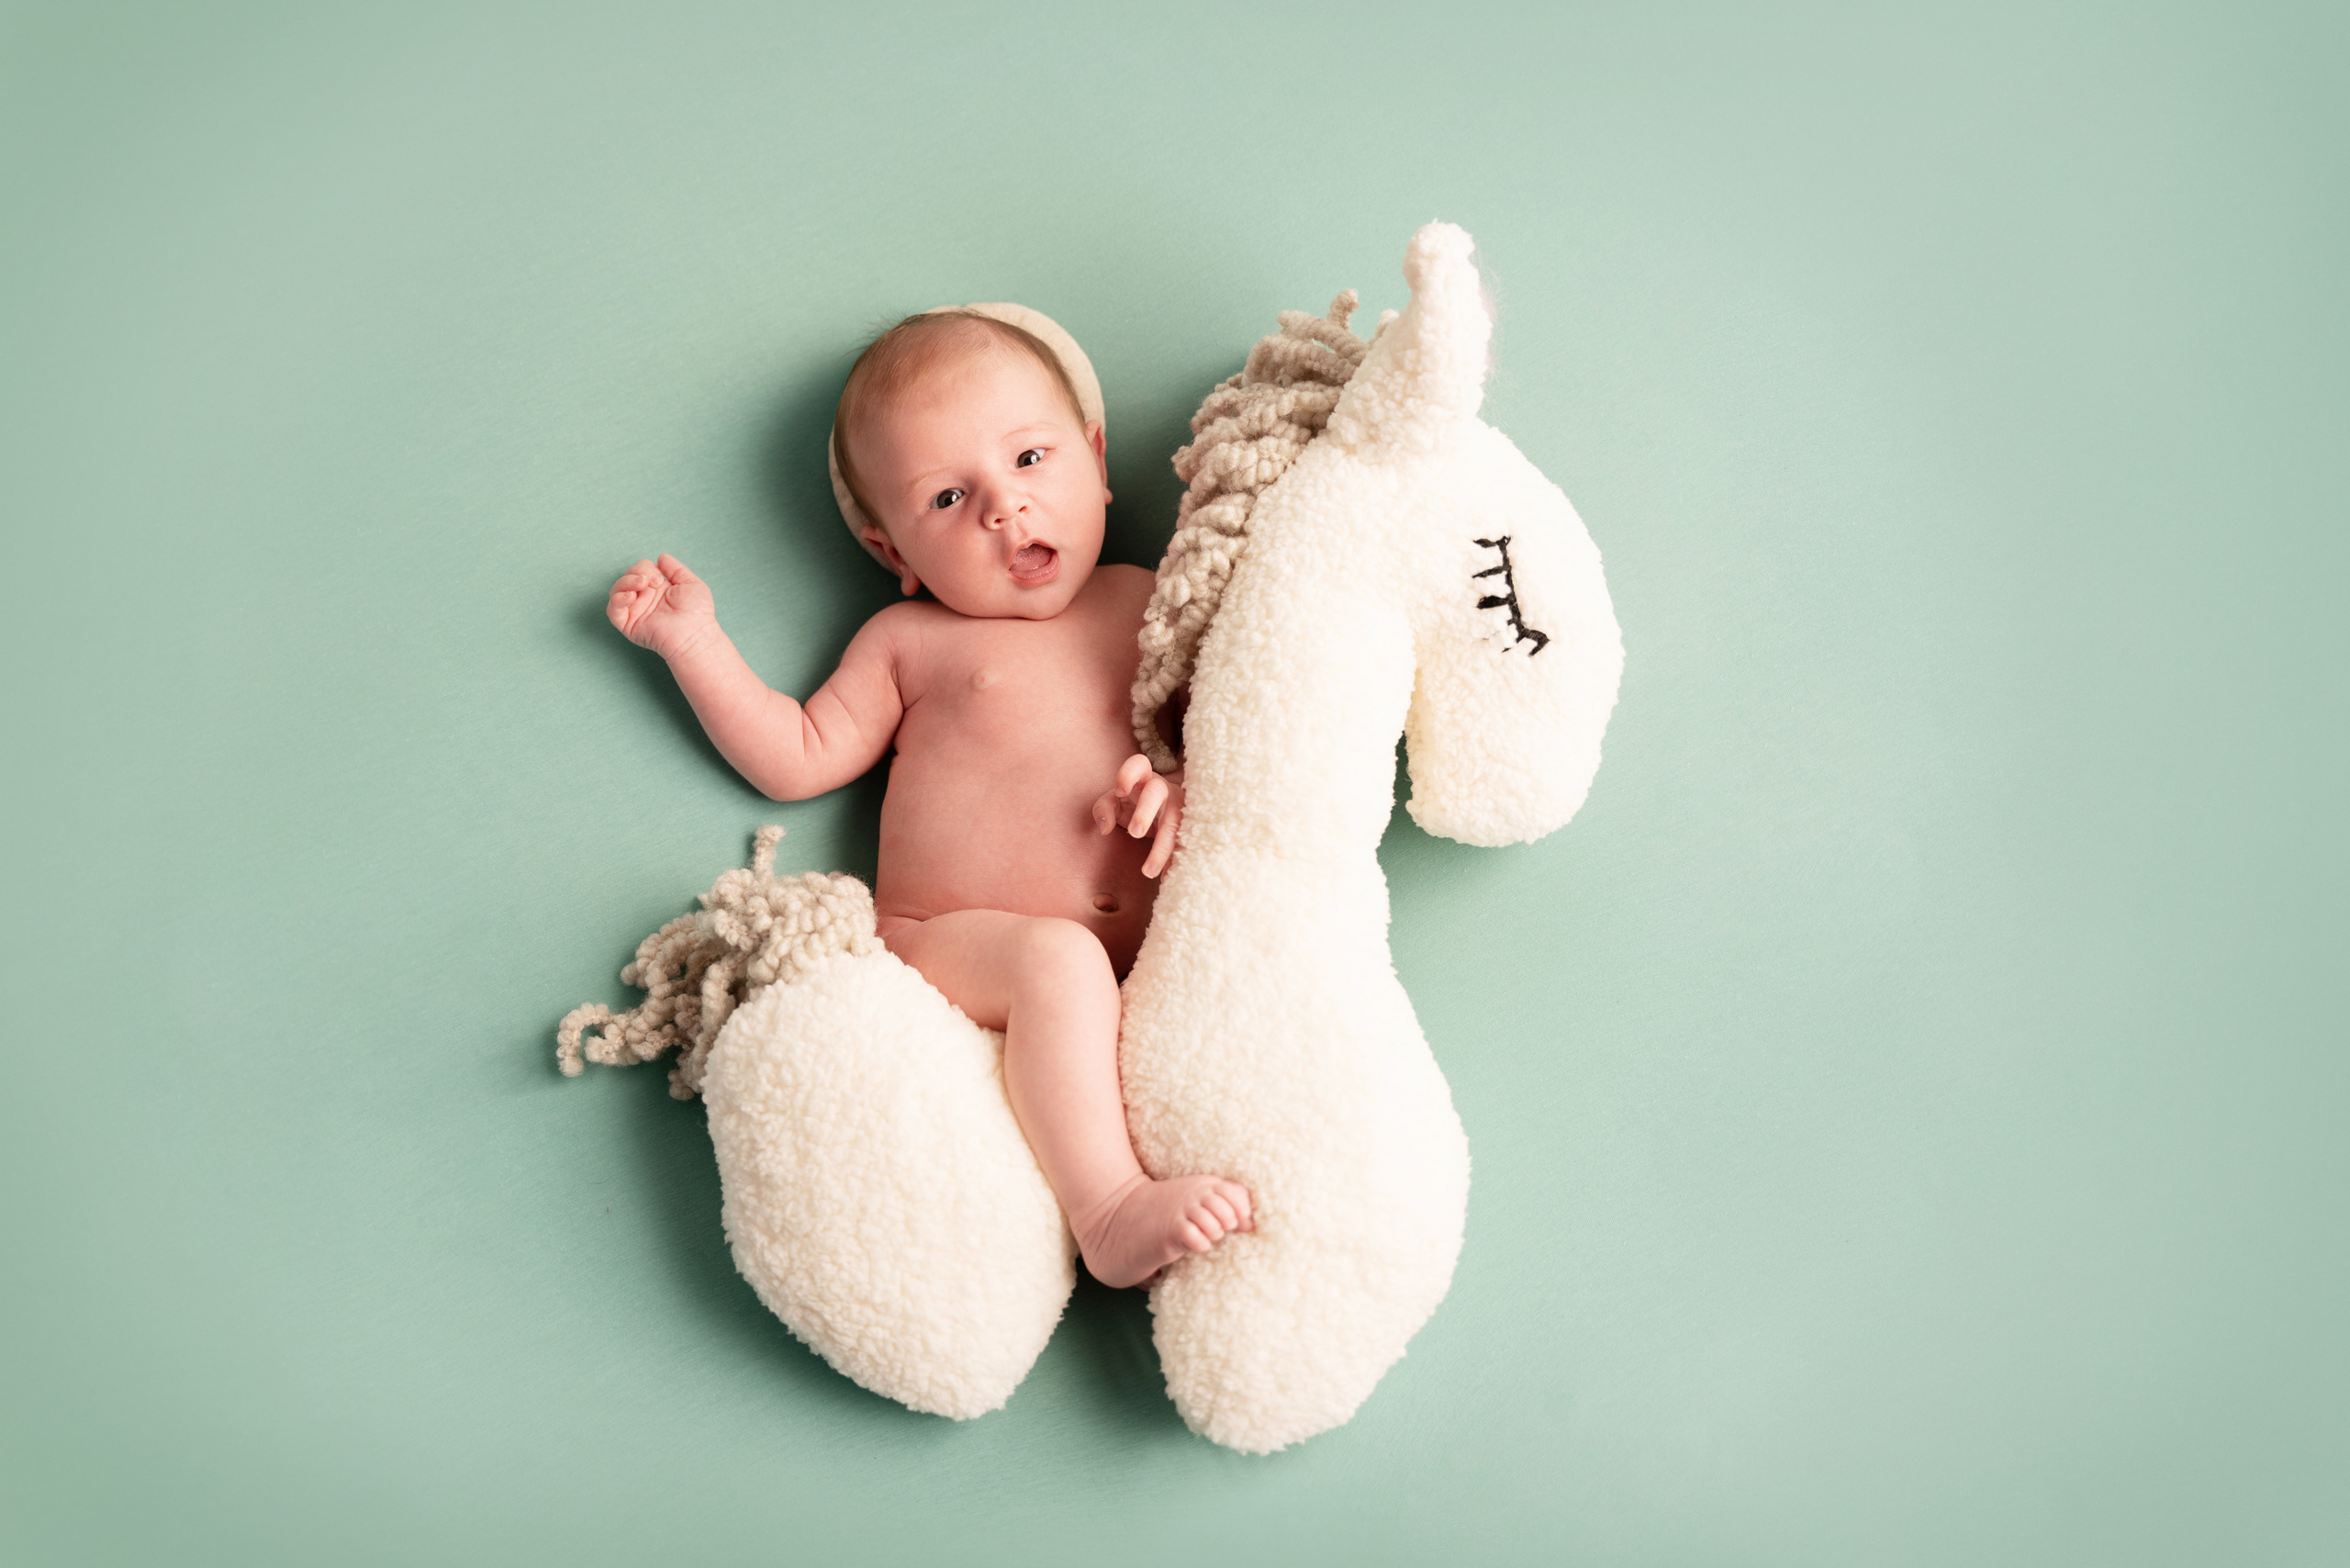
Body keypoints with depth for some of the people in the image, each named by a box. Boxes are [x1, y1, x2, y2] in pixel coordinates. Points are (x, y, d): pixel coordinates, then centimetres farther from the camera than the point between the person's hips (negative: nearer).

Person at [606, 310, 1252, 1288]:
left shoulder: (1145, 603, 18)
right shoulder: (910, 641, 14)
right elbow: (798, 759, 11)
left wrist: (1187, 786, -6)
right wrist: (693, 640, 9)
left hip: (1149, 952, 3)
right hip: (951, 944, -3)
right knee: (1061, 960, -35)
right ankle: (1108, 1209, -37)